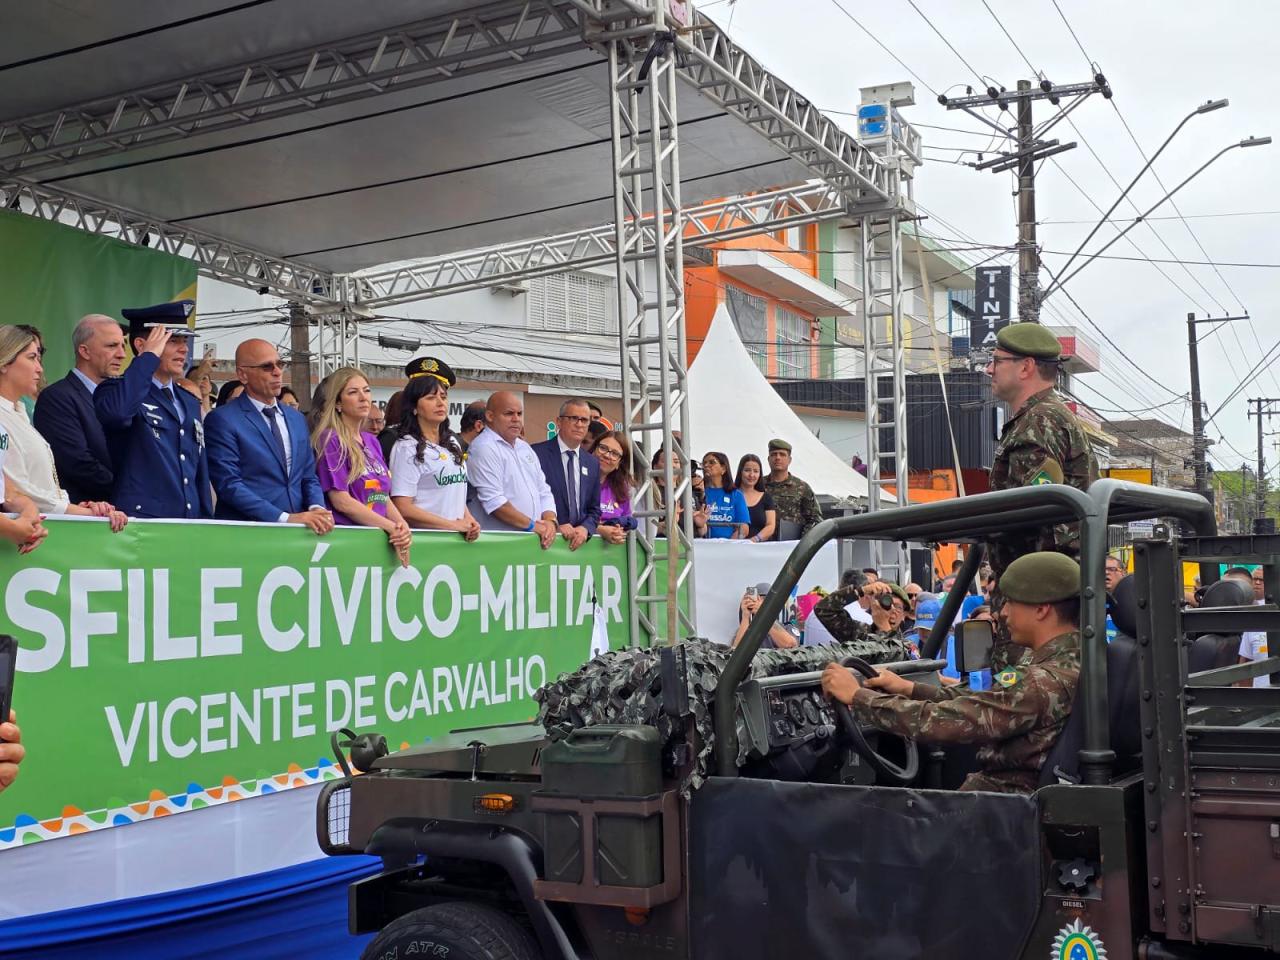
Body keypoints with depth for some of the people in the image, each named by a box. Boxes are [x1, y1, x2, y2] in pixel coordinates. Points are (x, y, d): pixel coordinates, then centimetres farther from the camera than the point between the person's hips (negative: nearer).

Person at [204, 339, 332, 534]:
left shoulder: (297, 419, 16)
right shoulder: (222, 420, -3)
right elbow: (229, 485, -10)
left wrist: (318, 509, -3)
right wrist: (285, 518, -16)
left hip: (296, 531, 4)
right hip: (247, 531, -4)